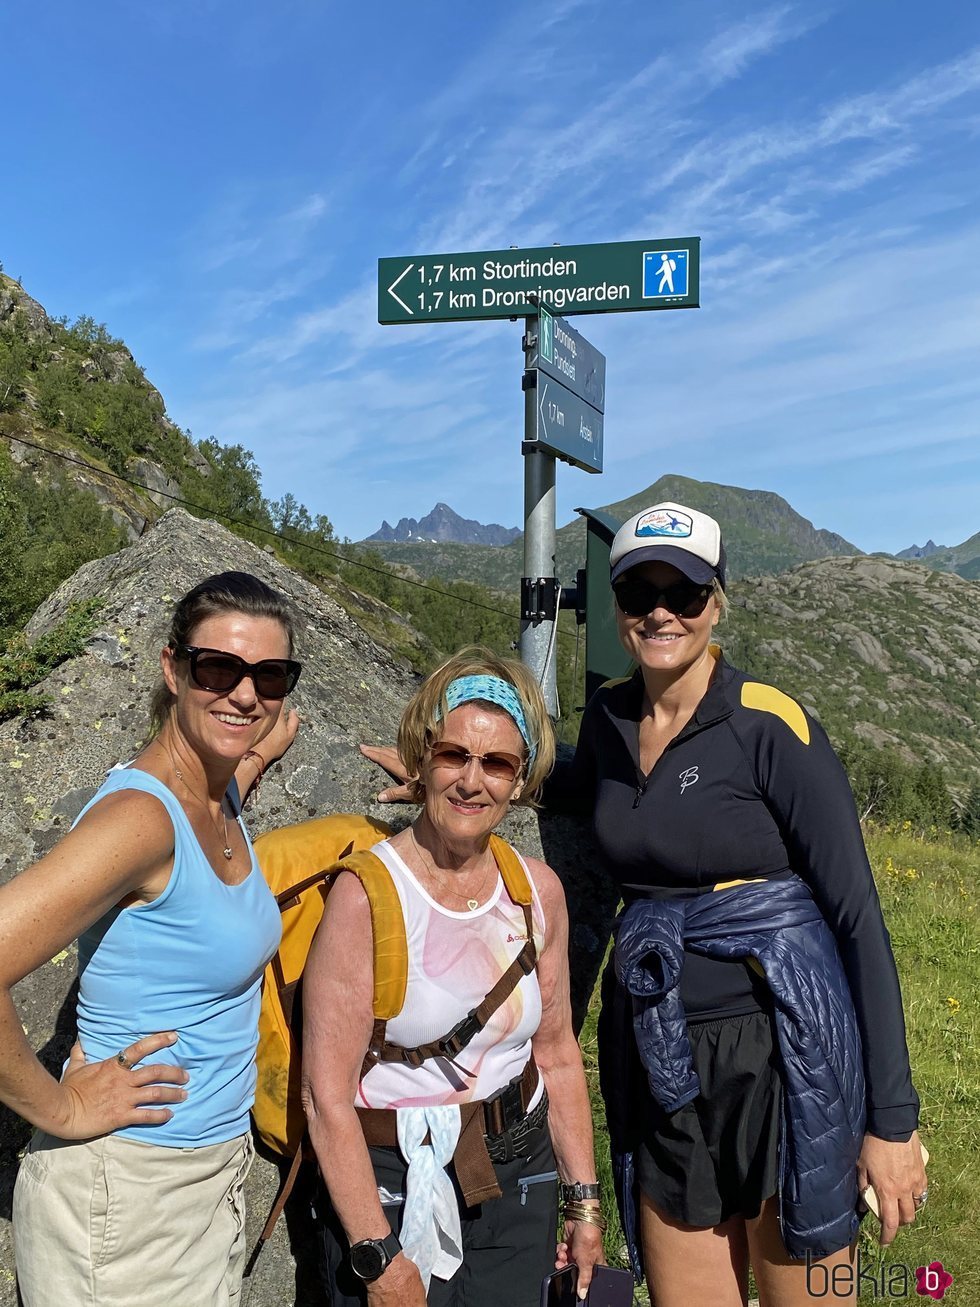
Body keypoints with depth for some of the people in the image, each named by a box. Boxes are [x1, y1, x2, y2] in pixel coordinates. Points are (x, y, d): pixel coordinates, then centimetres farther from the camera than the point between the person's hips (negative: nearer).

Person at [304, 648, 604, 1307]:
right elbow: (327, 1096, -18)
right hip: (396, 1185, -4)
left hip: (519, 1181, 4)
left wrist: (584, 1201, 10)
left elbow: (557, 1054, 6)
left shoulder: (538, 889, -4)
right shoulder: (367, 895, -19)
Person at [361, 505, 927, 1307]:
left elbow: (858, 913, -10)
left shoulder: (771, 725, -13)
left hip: (780, 1048, -4)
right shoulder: (608, 717, 3)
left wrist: (892, 1115, -10)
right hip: (659, 1061, 5)